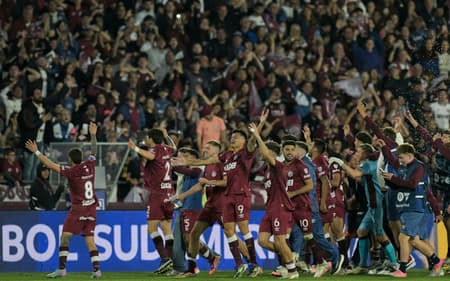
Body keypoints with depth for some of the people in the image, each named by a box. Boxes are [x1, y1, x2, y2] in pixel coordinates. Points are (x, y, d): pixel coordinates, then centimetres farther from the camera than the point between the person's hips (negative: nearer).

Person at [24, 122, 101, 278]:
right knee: (90, 240, 7)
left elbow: (51, 165, -14)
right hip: (91, 209, 6)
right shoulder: (89, 165, 4)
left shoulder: (71, 171, -12)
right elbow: (93, 152, 23)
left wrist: (36, 152, -10)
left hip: (78, 209, -6)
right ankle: (97, 269, -2)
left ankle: (62, 268, -12)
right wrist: (93, 135, 35)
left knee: (65, 237, -4)